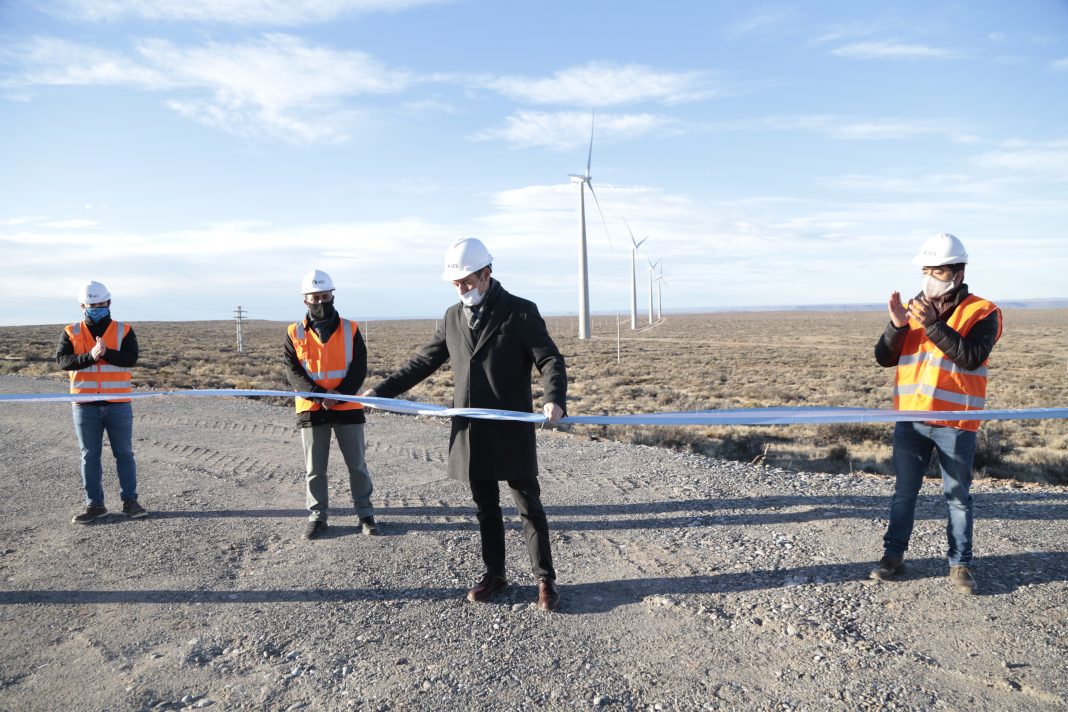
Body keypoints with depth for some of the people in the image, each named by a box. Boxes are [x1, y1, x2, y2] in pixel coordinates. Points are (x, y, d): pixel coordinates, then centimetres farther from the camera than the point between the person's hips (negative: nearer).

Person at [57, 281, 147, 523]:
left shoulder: (124, 331, 4)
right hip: (85, 406, 1)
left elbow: (131, 358, -10)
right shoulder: (71, 333, 7)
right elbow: (62, 360, -7)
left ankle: (130, 501, 13)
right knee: (89, 456, 7)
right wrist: (90, 356, -22)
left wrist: (106, 353, -24)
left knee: (124, 453, 4)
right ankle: (94, 504, 16)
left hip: (118, 405, -1)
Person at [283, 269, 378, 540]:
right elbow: (293, 372, -5)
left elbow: (359, 367, -4)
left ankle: (365, 513, 19)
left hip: (348, 407, 0)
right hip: (311, 409, 0)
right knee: (314, 468, 9)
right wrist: (319, 394, -20)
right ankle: (317, 515, 22)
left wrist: (339, 393, -18)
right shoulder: (295, 333, 1)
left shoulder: (350, 329, 1)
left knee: (357, 464, 7)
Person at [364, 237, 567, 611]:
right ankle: (494, 574, 29)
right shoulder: (453, 316, 9)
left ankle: (545, 579, 16)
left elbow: (550, 360, -11)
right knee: (485, 508, 15)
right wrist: (382, 389, 12)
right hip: (471, 433, 5)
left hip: (511, 432, -5)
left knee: (529, 506, 4)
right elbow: (424, 361, 16)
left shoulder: (521, 312, -7)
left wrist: (554, 398, -30)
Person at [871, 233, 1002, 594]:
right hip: (910, 419, 4)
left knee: (958, 497, 8)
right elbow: (884, 358, 3)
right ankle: (893, 556, 20)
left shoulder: (982, 312, -4)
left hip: (955, 422, -3)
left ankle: (960, 564, 19)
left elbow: (972, 357, -20)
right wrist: (897, 325, -14)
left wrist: (933, 324, -25)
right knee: (904, 492, 10)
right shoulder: (913, 308, 9)